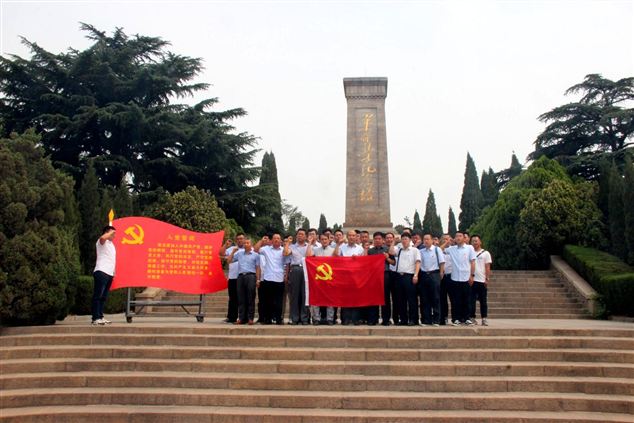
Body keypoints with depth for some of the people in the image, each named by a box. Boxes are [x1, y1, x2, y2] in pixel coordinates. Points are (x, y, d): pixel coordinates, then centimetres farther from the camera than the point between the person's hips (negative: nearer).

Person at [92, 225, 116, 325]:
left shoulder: (111, 243, 24)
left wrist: (114, 272, 19)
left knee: (104, 297, 10)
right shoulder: (102, 242, -4)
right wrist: (111, 232, -14)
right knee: (98, 296, -8)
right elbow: (103, 237, -31)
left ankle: (100, 317, 15)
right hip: (101, 272, -9)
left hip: (109, 273, 9)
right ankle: (95, 318, -9)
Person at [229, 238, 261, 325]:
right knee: (241, 298, 2)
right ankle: (241, 318, 6)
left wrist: (258, 279, -3)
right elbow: (230, 260, 18)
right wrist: (233, 252, 8)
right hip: (241, 276, 3)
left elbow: (257, 268, 5)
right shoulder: (239, 253, 17)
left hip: (250, 276, -3)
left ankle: (250, 318, 0)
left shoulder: (255, 255, 8)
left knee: (250, 298, -3)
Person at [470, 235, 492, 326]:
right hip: (471, 280, 1)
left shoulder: (485, 253, 6)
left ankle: (484, 318, 9)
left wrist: (487, 279, -5)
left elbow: (488, 268, 3)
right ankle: (472, 318, 7)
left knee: (483, 301, 4)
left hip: (482, 281, -1)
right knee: (471, 300, 1)